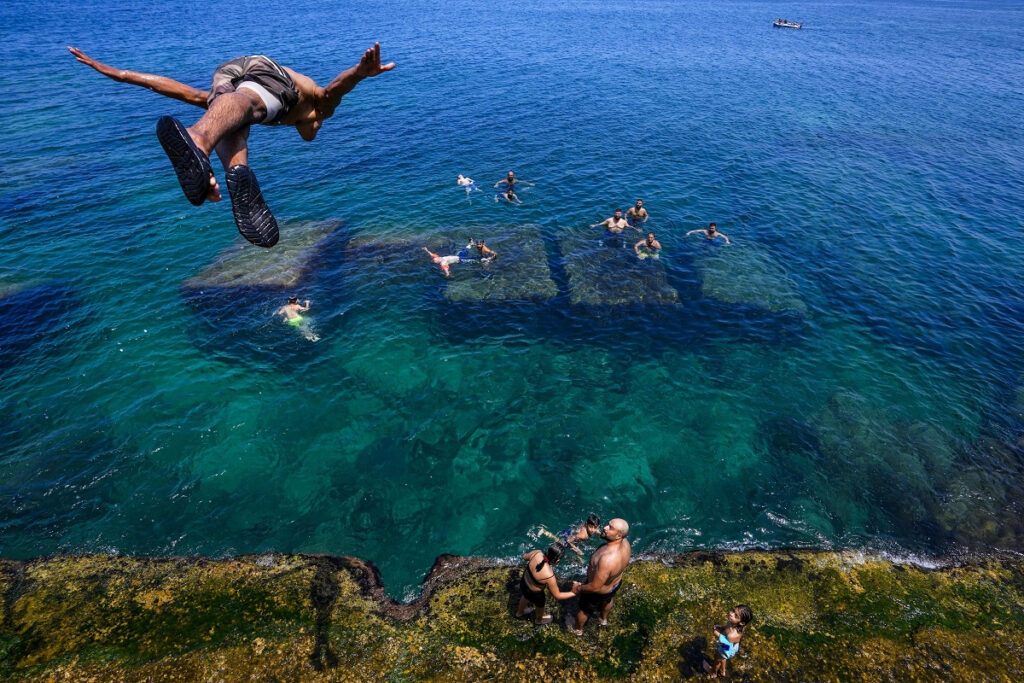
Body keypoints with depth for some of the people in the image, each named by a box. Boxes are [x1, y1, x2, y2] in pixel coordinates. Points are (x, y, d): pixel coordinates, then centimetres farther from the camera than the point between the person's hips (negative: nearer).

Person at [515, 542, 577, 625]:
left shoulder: (536, 553, -28)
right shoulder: (549, 576, -40)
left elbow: (524, 557, -4)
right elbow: (557, 596, -25)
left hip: (523, 582, 5)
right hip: (534, 593, -5)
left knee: (526, 597, 39)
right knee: (540, 605, 32)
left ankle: (520, 612, 70)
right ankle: (539, 620, 65)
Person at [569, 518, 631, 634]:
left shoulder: (607, 559, -49)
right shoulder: (625, 543, -25)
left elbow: (595, 587, -36)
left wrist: (579, 588, -17)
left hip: (600, 592, -6)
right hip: (616, 582, 6)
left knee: (583, 609, 26)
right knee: (608, 600, 39)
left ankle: (577, 629, 56)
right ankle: (604, 619, 70)